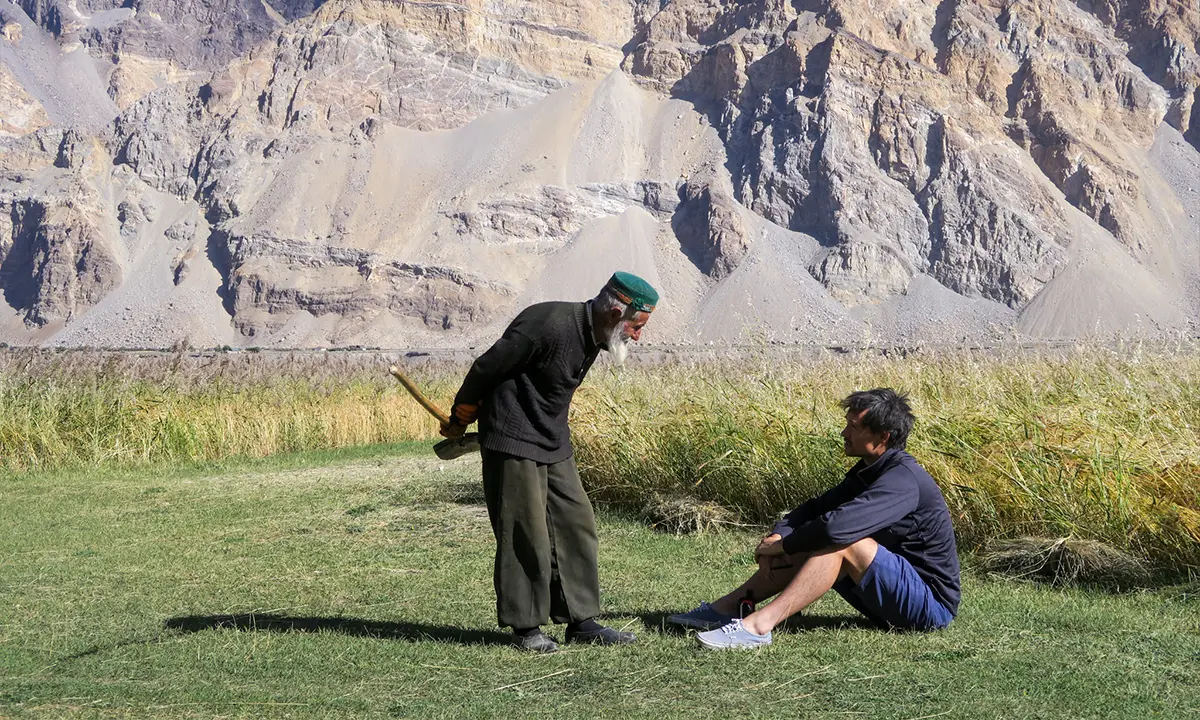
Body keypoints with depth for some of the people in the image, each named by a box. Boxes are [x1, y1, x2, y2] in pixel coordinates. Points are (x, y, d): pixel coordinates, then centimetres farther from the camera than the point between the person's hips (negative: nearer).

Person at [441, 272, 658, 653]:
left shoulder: (590, 335, 6)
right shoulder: (549, 325, -24)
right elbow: (486, 369, -17)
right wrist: (460, 421, -2)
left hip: (554, 444, 9)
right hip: (514, 443, -9)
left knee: (576, 525, 6)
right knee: (526, 535, -4)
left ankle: (580, 621, 12)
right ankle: (525, 625, 9)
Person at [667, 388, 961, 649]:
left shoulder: (903, 480, -23)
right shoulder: (869, 471, 8)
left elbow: (837, 526, -34)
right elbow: (812, 510, 9)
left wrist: (780, 545, -20)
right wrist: (778, 537, -12)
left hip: (931, 604, -10)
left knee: (843, 542, -29)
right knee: (805, 547, 2)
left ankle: (759, 626, -34)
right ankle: (726, 608, -2)